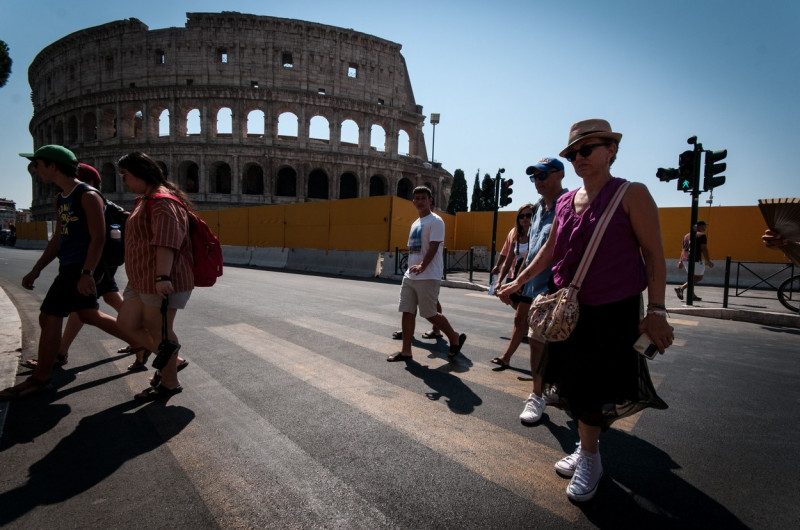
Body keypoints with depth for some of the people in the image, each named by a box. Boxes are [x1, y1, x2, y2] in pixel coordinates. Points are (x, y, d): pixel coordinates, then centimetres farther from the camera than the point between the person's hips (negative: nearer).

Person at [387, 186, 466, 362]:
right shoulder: (415, 224, 18)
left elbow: (434, 246, -19)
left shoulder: (435, 221, -8)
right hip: (410, 276, 8)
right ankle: (406, 351, 14)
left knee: (429, 314, -2)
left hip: (428, 277, -8)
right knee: (407, 312, 6)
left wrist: (422, 266, -31)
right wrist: (411, 267, 17)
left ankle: (455, 338, 21)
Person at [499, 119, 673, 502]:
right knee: (570, 386, 13)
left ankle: (588, 458, 25)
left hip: (614, 311, -5)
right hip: (570, 308, 5)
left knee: (588, 388, 0)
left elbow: (654, 254, -9)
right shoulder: (565, 202, 8)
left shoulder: (631, 194, -7)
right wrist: (520, 280, 18)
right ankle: (587, 450, 36)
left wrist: (656, 311, -13)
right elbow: (549, 251, 18)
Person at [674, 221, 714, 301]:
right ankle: (681, 288, -15)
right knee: (698, 278, 0)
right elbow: (704, 249, -11)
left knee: (693, 278, 16)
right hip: (696, 260, -8)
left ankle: (692, 295, 12)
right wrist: (708, 261, -8)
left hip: (686, 260, 8)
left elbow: (683, 249, 18)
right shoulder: (701, 236, -5)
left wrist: (681, 261, 19)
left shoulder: (687, 236, 17)